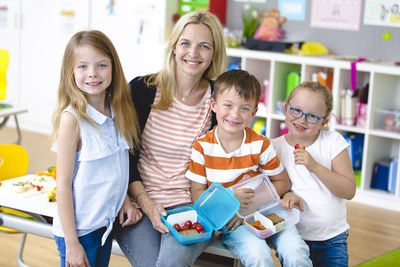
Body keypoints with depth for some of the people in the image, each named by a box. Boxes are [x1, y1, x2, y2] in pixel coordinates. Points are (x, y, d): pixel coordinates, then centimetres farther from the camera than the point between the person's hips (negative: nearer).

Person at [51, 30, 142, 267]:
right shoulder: (72, 118, -17)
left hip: (107, 222, 6)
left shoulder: (118, 111, 2)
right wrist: (71, 243, -15)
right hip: (78, 228, -6)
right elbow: (63, 184, -15)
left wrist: (125, 201, 0)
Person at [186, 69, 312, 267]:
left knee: (295, 250, -23)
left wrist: (252, 201, -10)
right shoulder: (202, 147, -5)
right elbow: (197, 195, -4)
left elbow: (283, 183, 5)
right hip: (228, 221, -2)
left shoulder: (260, 145, -1)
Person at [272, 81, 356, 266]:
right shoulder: (275, 147, -1)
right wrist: (285, 194, -17)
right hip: (293, 237, 1)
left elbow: (349, 191, -10)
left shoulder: (333, 142, -5)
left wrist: (315, 166, -21)